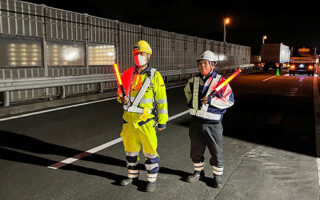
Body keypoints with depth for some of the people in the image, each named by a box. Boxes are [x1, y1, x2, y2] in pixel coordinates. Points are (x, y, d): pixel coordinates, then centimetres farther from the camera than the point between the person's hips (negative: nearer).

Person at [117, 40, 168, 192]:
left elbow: (162, 100, -4)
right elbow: (120, 91, 16)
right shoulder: (128, 74, 6)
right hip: (129, 118, 5)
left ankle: (152, 180, 18)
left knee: (150, 150, 1)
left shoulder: (155, 76, -6)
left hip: (146, 119, -5)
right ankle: (132, 175, 35)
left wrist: (162, 121, -5)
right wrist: (122, 98, -8)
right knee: (130, 148, 16)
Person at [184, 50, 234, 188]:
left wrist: (212, 100, -20)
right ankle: (198, 172, 37)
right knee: (196, 150, 17)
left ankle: (218, 176, 25)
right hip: (196, 122, 5)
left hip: (213, 124, -4)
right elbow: (187, 90, 28)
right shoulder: (193, 80, 5)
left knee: (216, 152, 6)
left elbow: (229, 101, -10)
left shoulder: (220, 81, -10)